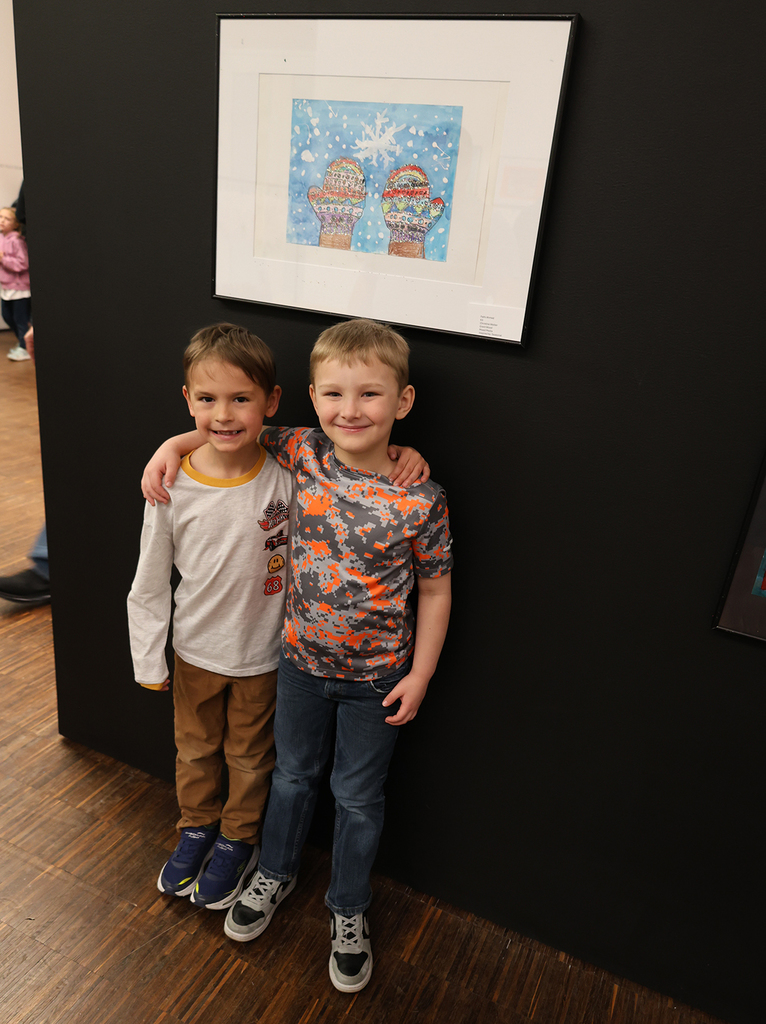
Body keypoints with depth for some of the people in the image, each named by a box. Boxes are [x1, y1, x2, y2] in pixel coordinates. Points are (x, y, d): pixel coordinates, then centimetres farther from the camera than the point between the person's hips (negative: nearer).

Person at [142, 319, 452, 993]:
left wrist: (420, 675, -8)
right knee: (293, 774, 26)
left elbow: (435, 591, -11)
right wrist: (175, 444, -8)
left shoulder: (420, 500, -23)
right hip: (302, 660, 3)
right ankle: (276, 875, 54)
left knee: (358, 797, 18)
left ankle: (349, 911, 45)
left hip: (376, 677, -3)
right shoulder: (305, 454, -14)